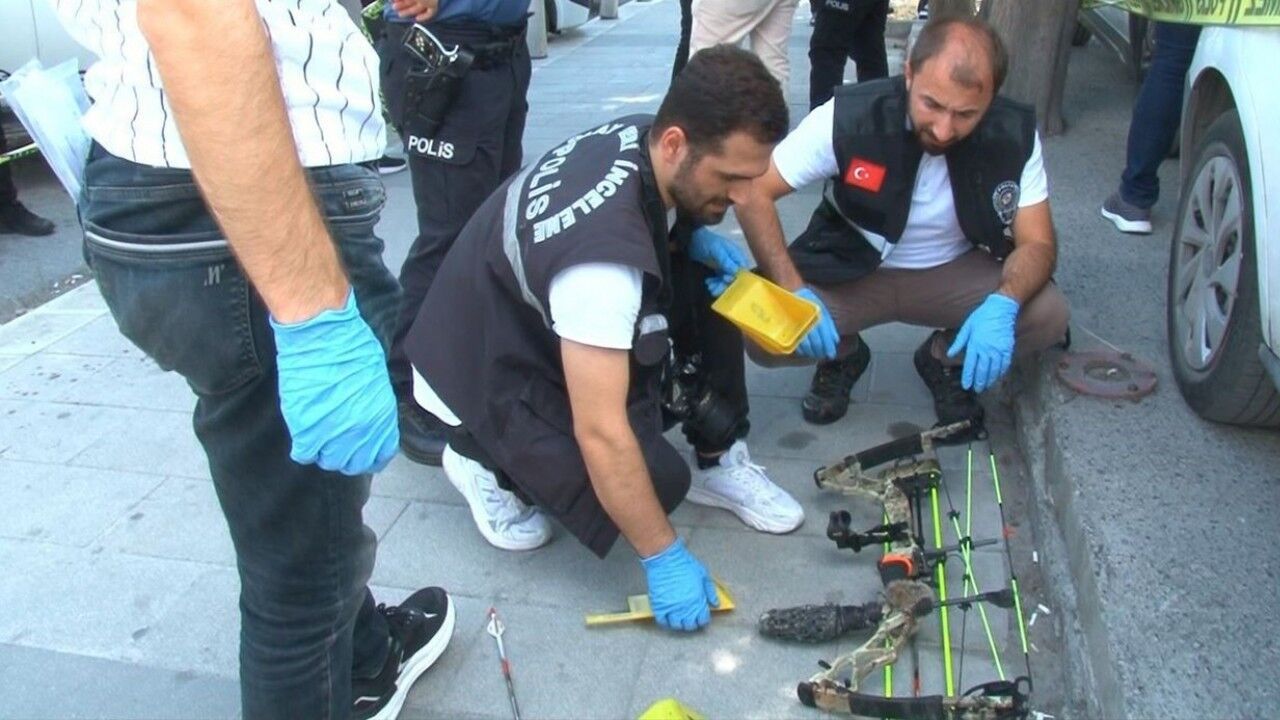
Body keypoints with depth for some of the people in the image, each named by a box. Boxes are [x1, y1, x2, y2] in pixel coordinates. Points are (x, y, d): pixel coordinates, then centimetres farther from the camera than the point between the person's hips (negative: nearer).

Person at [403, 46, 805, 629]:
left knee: (710, 279, -7)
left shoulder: (643, 136, -14)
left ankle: (716, 461, 3)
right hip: (486, 368, -8)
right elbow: (602, 435, -35)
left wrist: (696, 238, -8)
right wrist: (664, 557, -26)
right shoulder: (602, 251, -39)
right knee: (656, 477, -22)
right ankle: (488, 458, 1)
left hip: (541, 311, 8)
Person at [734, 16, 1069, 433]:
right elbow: (753, 193, -22)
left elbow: (1038, 242, -14)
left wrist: (1004, 304, -38)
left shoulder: (1014, 135, -19)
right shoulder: (849, 117, -27)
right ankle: (841, 357, 11)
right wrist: (793, 292, -34)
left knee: (1047, 316, -24)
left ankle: (946, 359, 9)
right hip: (850, 272, -1)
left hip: (952, 273, 2)